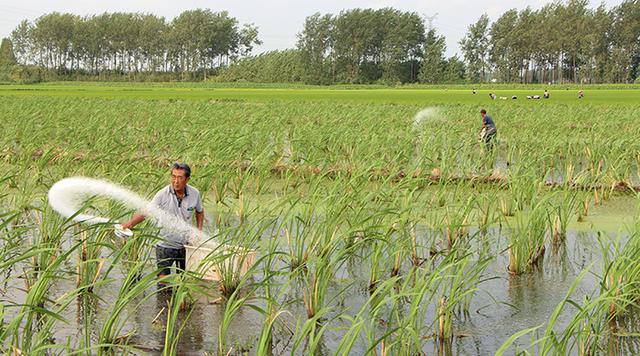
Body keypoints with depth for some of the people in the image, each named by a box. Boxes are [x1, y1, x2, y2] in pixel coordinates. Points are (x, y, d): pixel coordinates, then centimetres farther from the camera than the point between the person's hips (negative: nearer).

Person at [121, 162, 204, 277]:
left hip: (185, 246, 3)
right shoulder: (163, 194, -14)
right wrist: (131, 223, -30)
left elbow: (200, 212, 16)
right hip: (165, 245, -3)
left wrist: (199, 231, 4)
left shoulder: (194, 194, -4)